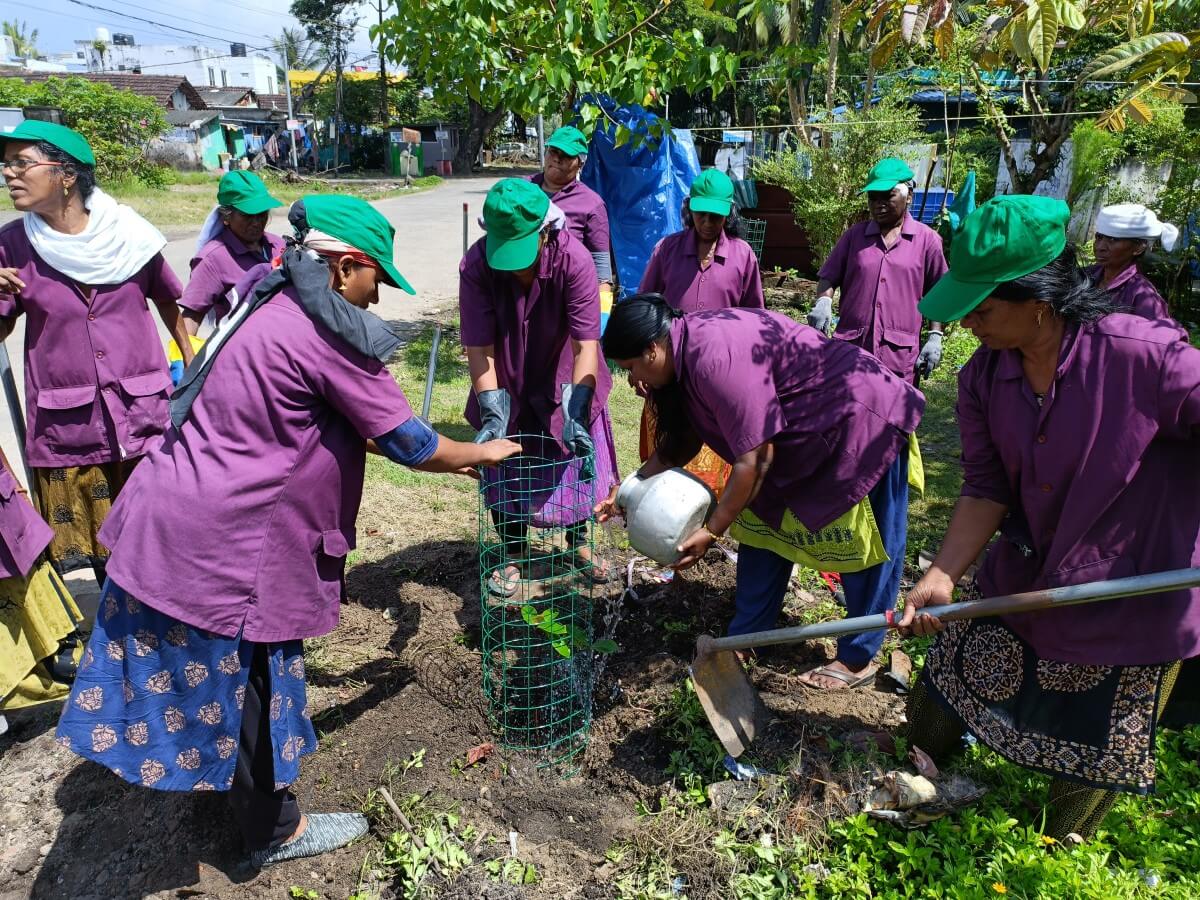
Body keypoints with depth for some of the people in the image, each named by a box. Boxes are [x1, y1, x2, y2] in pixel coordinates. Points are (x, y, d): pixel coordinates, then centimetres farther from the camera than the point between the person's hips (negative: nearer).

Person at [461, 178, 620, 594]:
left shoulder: (573, 260, -30)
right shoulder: (476, 264, -26)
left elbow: (586, 344, -32)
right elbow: (479, 347, -26)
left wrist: (575, 414, -39)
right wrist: (491, 415, -34)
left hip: (563, 379, 0)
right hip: (507, 384, 1)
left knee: (580, 459, 11)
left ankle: (579, 544, 35)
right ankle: (512, 556, 29)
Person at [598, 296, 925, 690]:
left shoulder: (716, 357, -32)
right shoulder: (689, 345, -3)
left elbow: (754, 458, -27)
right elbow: (682, 437, 8)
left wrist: (711, 530, -17)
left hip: (864, 422, -10)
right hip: (807, 432, 10)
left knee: (867, 549, 4)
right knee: (764, 524, 10)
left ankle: (859, 659, 20)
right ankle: (742, 640, 21)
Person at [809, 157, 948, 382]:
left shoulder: (927, 239, 5)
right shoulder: (854, 234, 10)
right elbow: (828, 277, 10)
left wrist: (935, 337, -1)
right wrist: (823, 301, -11)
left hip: (900, 356, -1)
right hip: (849, 350, 2)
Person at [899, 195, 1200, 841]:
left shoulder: (1145, 356, -25)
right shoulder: (983, 377, -9)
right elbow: (987, 488, -7)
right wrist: (941, 578, -17)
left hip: (1131, 612, -4)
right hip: (1020, 587, 5)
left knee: (1089, 774, 14)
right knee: (932, 718, 15)